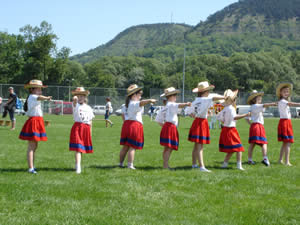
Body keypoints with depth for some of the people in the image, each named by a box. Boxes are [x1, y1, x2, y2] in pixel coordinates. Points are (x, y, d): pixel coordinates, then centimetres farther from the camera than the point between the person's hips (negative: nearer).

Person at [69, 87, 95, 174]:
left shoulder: (88, 108, 14)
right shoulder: (76, 105, 2)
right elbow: (75, 101, -25)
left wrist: (90, 133, 13)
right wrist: (75, 98, -49)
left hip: (86, 128, 5)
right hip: (77, 127, -4)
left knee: (82, 148, 12)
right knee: (78, 147, -13)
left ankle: (77, 164, 29)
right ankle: (78, 167, -17)